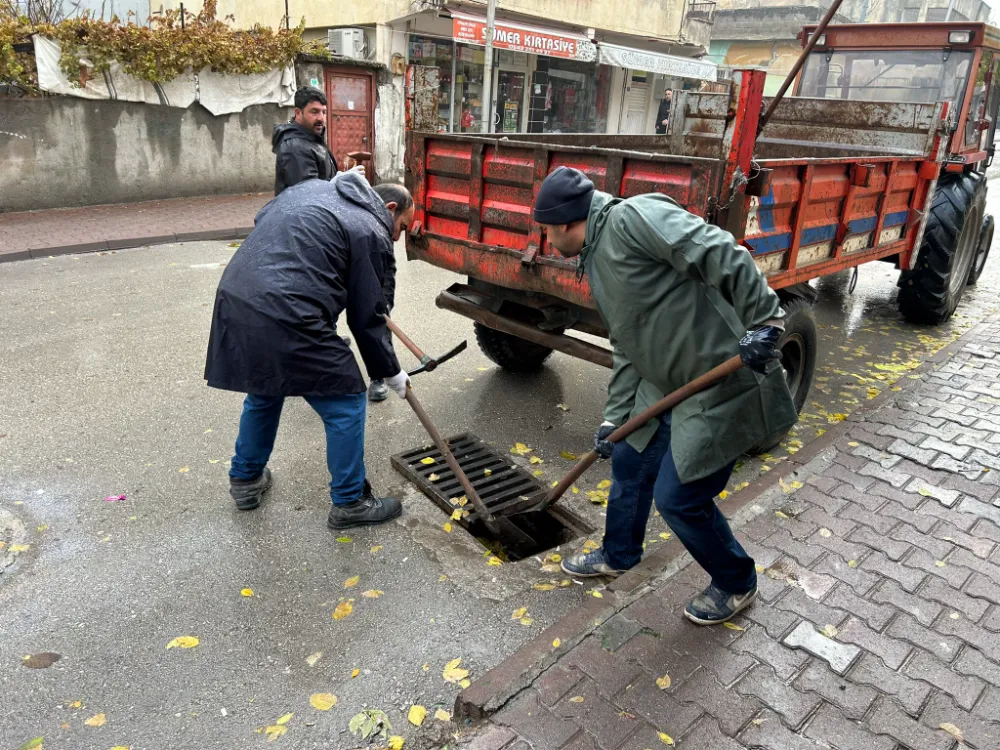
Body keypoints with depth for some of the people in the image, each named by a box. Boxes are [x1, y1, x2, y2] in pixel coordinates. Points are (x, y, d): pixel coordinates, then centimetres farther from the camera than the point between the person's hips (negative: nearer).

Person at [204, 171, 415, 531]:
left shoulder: (311, 188, 20)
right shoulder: (367, 229, -2)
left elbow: (261, 219, 30)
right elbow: (366, 317, 0)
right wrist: (390, 371, 12)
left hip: (234, 303, 9)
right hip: (285, 319, -9)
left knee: (263, 393, 29)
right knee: (346, 403, 7)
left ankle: (245, 480, 44)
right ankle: (350, 502, 18)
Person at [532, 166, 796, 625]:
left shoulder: (631, 218, -17)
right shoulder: (596, 262, 14)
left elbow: (720, 254, -26)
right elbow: (625, 349, 16)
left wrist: (763, 320, -30)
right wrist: (613, 416, 14)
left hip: (723, 384, -10)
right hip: (667, 385, 10)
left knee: (677, 496, -1)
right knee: (629, 462, 20)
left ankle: (736, 583, 28)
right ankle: (618, 554, 46)